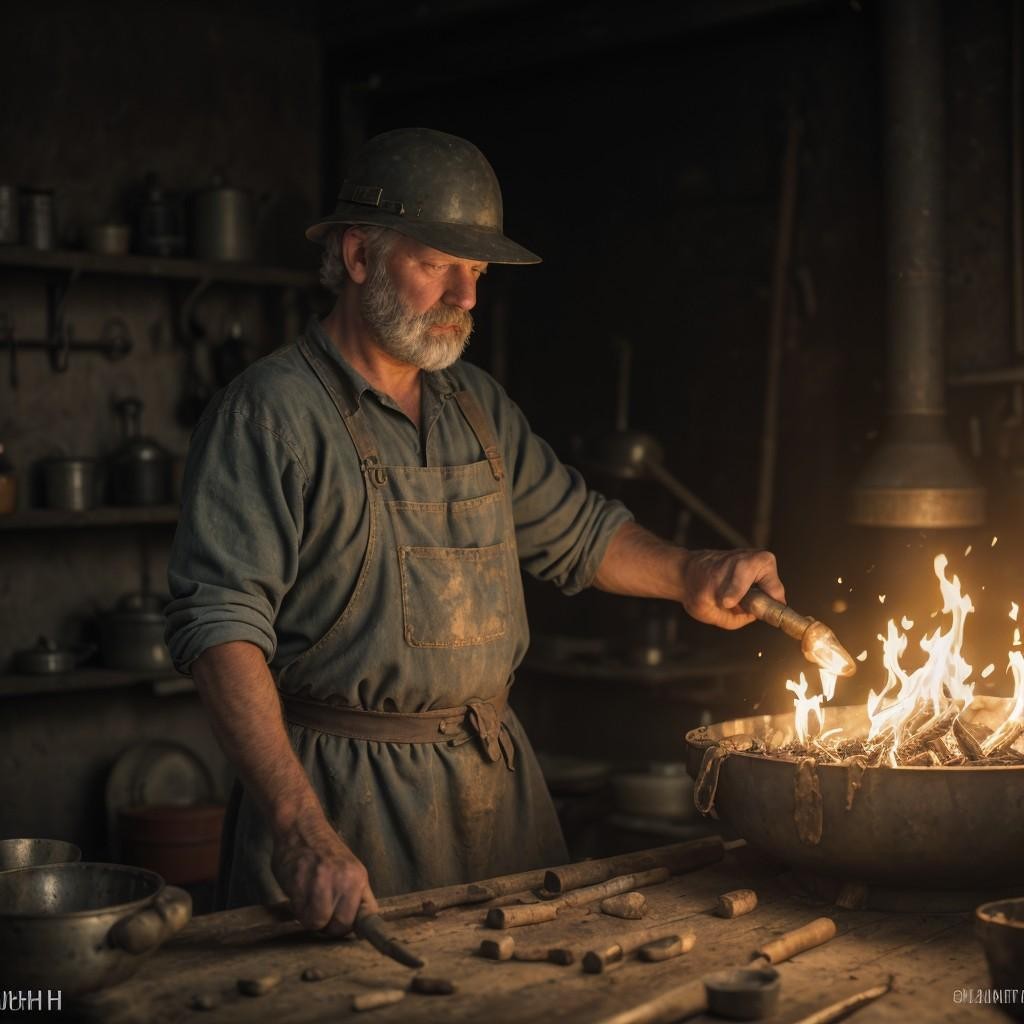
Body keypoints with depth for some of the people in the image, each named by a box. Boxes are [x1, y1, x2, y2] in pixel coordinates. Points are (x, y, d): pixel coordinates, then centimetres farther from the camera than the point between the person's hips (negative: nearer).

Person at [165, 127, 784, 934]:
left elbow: (577, 531, 24)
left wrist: (688, 576, 4)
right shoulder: (271, 413, -11)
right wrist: (302, 828, -30)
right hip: (345, 789, -6)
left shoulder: (477, 405, 12)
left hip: (499, 777, 7)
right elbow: (220, 623, -20)